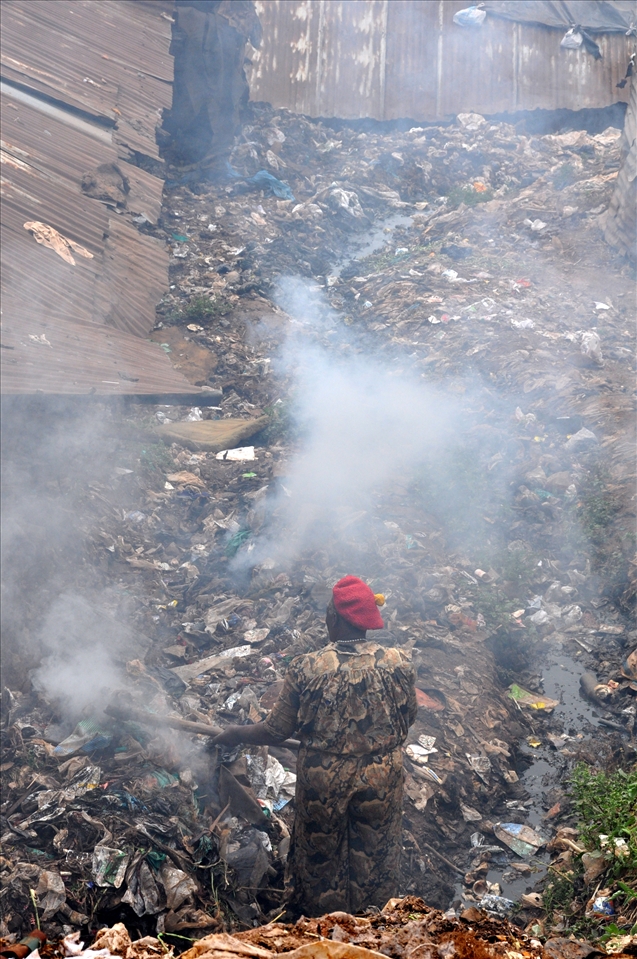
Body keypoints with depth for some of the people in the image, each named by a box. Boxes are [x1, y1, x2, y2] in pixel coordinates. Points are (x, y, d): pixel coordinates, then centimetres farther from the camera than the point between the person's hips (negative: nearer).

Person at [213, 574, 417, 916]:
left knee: (320, 858, 23)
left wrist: (235, 734, 8)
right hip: (380, 780, 1)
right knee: (373, 855, 24)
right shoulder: (398, 663, -15)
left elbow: (276, 731, -11)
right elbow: (407, 718, 1)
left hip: (323, 780, -1)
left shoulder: (306, 668, -20)